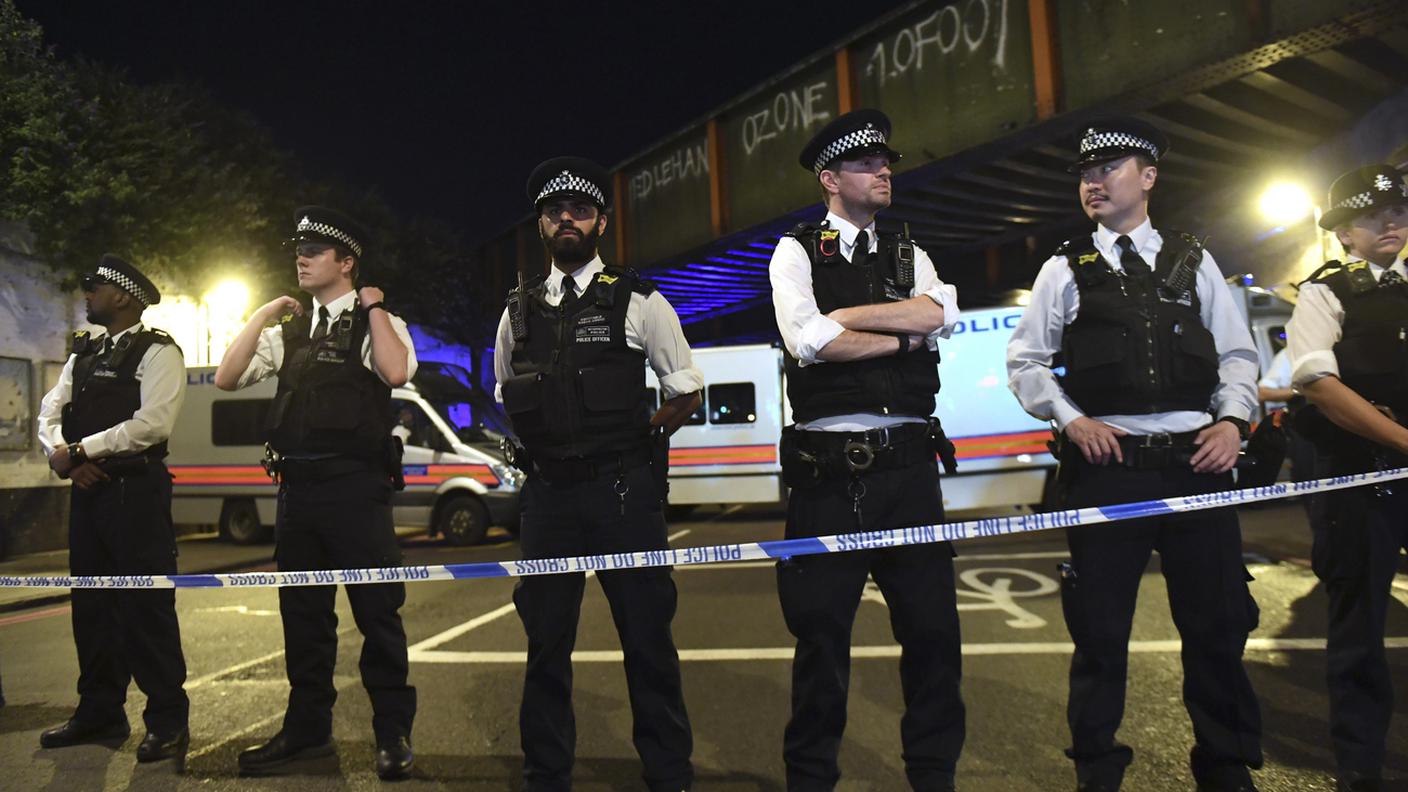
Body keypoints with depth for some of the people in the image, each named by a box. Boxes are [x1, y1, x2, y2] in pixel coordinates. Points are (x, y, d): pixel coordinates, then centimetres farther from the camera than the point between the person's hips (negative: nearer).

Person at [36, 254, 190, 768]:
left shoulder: (158, 352, -7)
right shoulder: (83, 354, 17)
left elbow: (152, 423, -18)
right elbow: (50, 412, 11)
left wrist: (78, 450, -15)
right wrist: (62, 455, -10)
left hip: (135, 490, -8)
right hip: (87, 489, 8)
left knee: (144, 605, -5)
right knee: (92, 604, 13)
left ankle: (167, 720, 5)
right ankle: (100, 712, 26)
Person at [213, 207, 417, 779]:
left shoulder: (378, 321, 1)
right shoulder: (287, 329, 16)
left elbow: (396, 372, -19)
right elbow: (226, 378, 9)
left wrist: (372, 305, -10)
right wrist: (262, 315, 7)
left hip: (356, 484, -6)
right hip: (296, 484, 6)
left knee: (376, 609, -1)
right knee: (302, 612, 15)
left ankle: (393, 732, 12)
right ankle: (307, 728, 30)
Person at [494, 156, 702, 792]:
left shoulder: (638, 302, 0)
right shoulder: (519, 312, 10)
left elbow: (685, 392, 7)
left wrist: (638, 438, 5)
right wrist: (543, 443, 12)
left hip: (622, 490, -3)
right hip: (546, 490, 3)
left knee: (647, 634, 4)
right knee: (546, 638, 11)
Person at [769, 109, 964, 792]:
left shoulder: (908, 256, 17)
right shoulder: (797, 252, 5)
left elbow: (942, 314, -4)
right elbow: (808, 341, -13)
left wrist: (844, 316, -9)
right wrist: (903, 336, -3)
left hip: (907, 462, 4)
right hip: (828, 468, -3)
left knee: (933, 627, 8)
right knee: (821, 633, 6)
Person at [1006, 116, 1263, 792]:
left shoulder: (1193, 261, 13)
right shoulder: (1066, 269, 7)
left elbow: (1237, 354, 14)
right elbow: (1024, 362, 6)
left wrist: (1232, 419, -2)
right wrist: (1072, 419, -6)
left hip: (1197, 459, 2)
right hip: (1105, 460, -2)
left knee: (1218, 622, 8)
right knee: (1100, 628, 4)